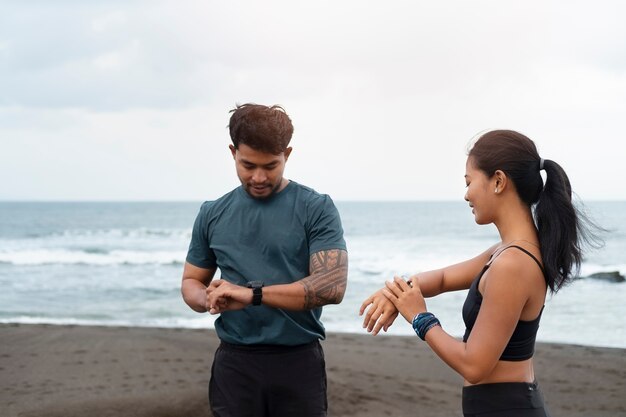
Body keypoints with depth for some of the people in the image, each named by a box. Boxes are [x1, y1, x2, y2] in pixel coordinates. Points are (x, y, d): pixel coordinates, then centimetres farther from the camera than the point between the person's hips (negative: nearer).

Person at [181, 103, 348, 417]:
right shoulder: (213, 215, 7)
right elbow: (190, 283, 15)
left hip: (298, 362, -2)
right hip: (234, 363, 3)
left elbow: (332, 286, -14)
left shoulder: (317, 209, -4)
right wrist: (208, 299, -9)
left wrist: (252, 294, -21)